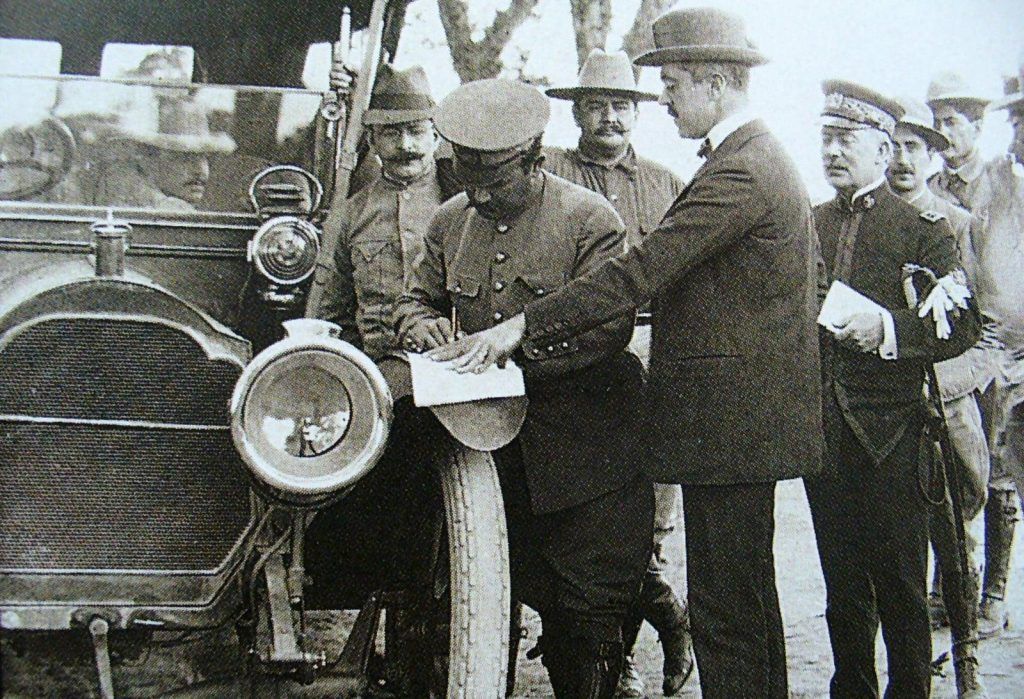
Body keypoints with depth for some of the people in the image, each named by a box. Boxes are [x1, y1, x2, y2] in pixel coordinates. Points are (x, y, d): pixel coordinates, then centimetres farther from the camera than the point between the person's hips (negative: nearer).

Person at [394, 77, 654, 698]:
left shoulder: (590, 220, -9)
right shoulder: (451, 221, 9)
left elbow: (609, 327, -18)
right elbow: (417, 297, 19)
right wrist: (422, 323, -6)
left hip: (586, 449, -5)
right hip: (501, 448, 5)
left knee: (592, 613, -1)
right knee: (543, 601, 14)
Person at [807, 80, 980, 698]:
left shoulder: (922, 228, -2)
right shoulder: (810, 224, 14)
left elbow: (961, 325, -10)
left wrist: (887, 327, -23)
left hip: (891, 433, -5)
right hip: (825, 431, 5)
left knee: (900, 586, 0)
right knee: (843, 583, 13)